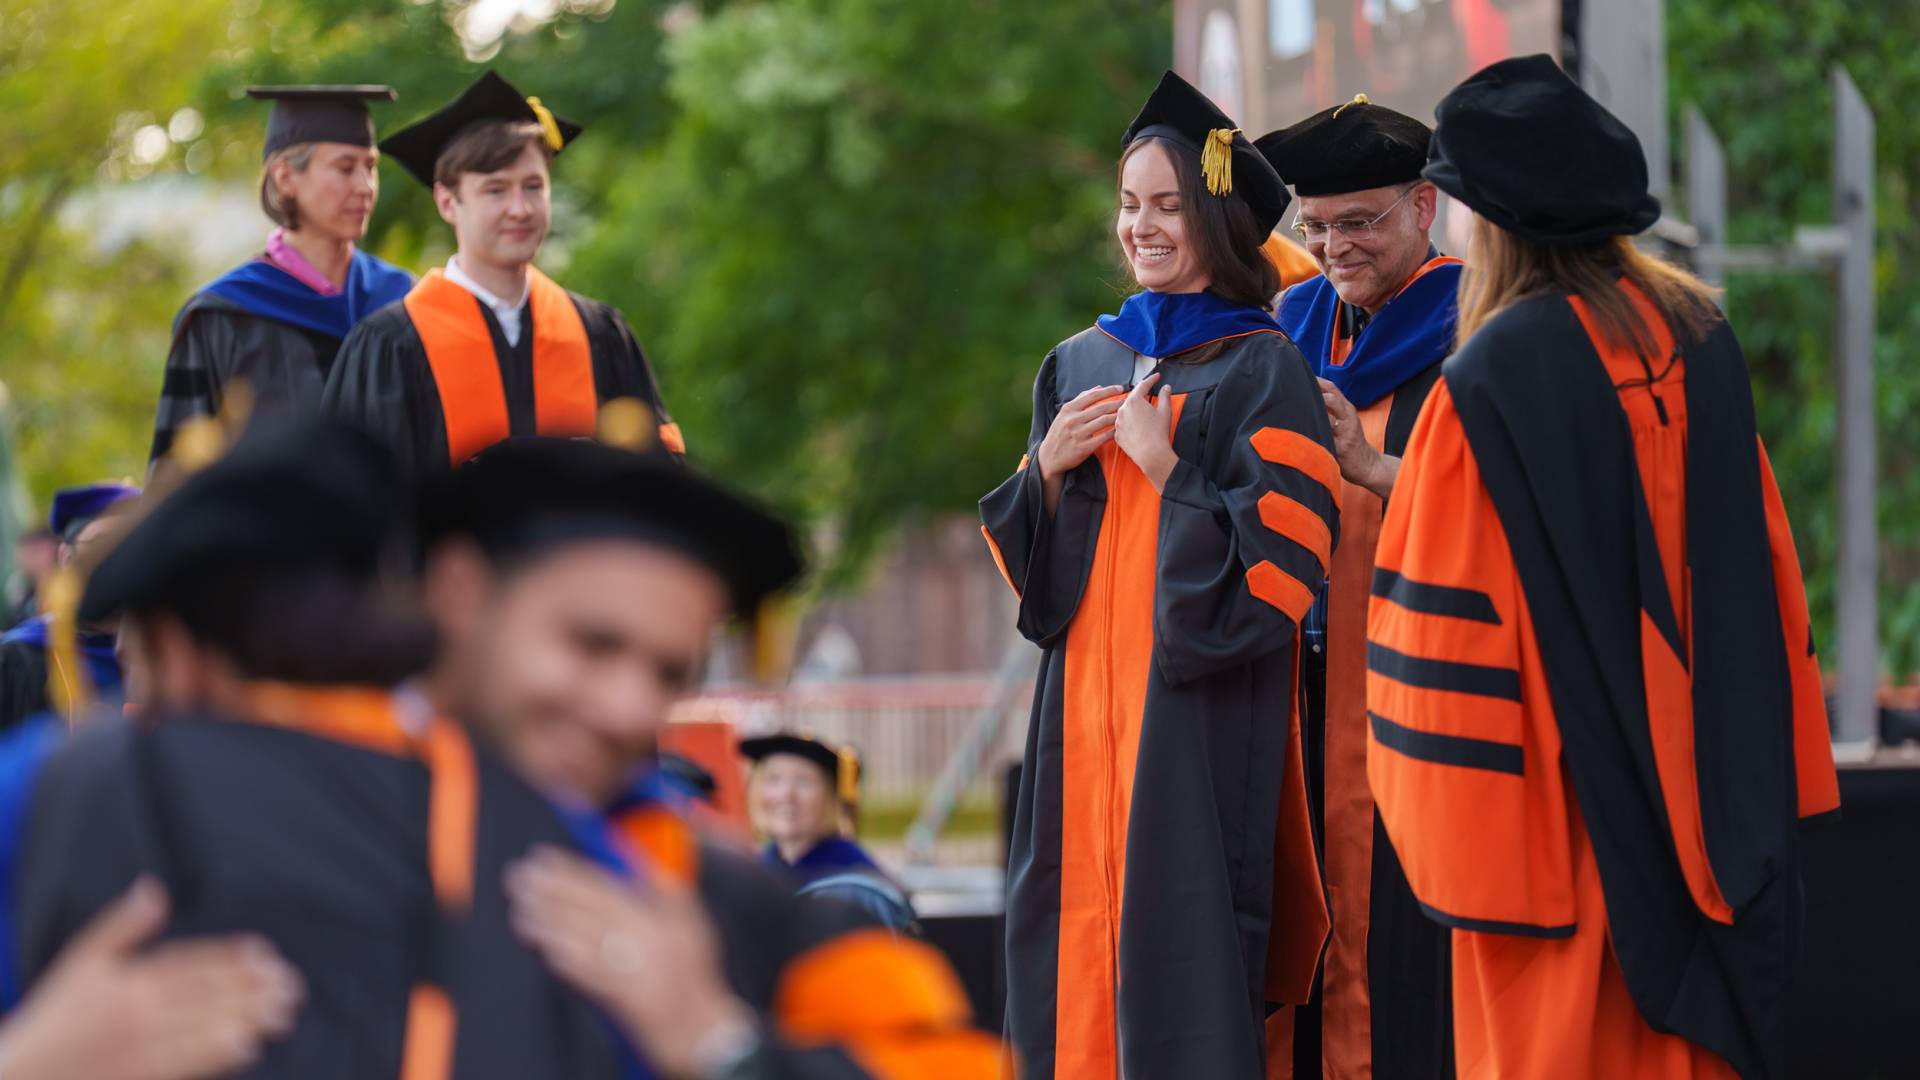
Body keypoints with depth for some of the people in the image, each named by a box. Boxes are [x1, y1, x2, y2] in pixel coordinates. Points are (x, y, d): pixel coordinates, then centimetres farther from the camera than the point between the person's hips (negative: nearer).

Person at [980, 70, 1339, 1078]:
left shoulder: (1261, 370, -4)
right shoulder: (1080, 365, 14)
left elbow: (1278, 556, -11)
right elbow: (1029, 564, 17)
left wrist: (1163, 467, -14)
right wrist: (1048, 470, -2)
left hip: (1203, 713, -6)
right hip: (1085, 698, 6)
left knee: (1180, 921, -8)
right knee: (1084, 916, 3)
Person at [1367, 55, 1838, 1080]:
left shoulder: (1492, 380, -17)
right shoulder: (1700, 339, 2)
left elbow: (1448, 628, -17)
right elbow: (1763, 556, 8)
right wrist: (1757, 785, 14)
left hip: (1567, 801, -6)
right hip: (1703, 792, 6)